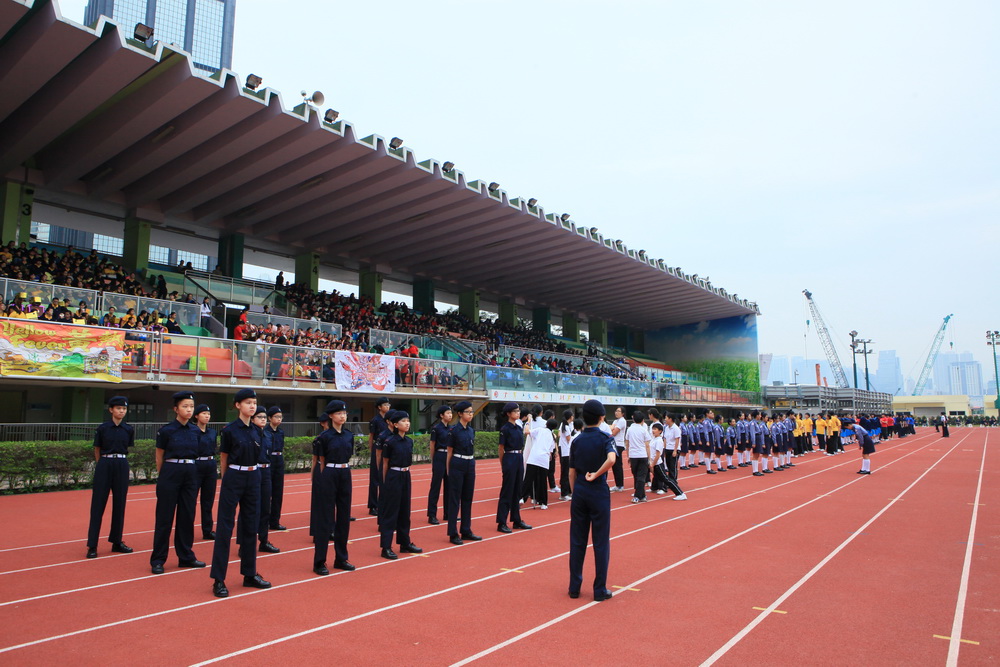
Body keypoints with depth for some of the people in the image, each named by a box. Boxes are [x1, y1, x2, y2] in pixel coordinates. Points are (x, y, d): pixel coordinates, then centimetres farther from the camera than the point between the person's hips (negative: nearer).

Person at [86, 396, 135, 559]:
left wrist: (119, 459, 12)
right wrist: (103, 463, 10)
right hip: (104, 466, -2)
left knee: (119, 504, 7)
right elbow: (97, 450, 7)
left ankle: (116, 542, 18)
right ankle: (92, 545, 5)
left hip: (122, 466, 3)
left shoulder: (129, 429, 4)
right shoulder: (102, 428, -2)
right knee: (98, 504, -1)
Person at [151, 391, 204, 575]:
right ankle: (157, 560, 12)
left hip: (191, 475, 5)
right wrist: (164, 475, 11)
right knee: (165, 517, 2)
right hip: (170, 474, -4)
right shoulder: (166, 430, -7)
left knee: (187, 516, 10)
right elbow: (159, 458, 3)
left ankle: (186, 556, 20)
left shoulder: (196, 431, 6)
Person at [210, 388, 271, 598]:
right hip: (233, 479, -6)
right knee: (225, 528, -2)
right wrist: (229, 479, 7)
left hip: (253, 479, 6)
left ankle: (250, 574, 21)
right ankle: (218, 579, 5)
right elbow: (223, 460, 0)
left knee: (250, 527, 11)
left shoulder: (256, 431, 8)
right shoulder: (230, 430, -8)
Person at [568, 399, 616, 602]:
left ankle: (574, 587, 18)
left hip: (579, 492, 4)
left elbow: (572, 473, 6)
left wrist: (576, 492, 15)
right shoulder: (605, 438, -6)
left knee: (577, 541, 11)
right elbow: (611, 459, -27)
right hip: (599, 492, -4)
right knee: (601, 542, 5)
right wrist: (596, 475, -16)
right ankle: (600, 590, 11)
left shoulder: (577, 441, 5)